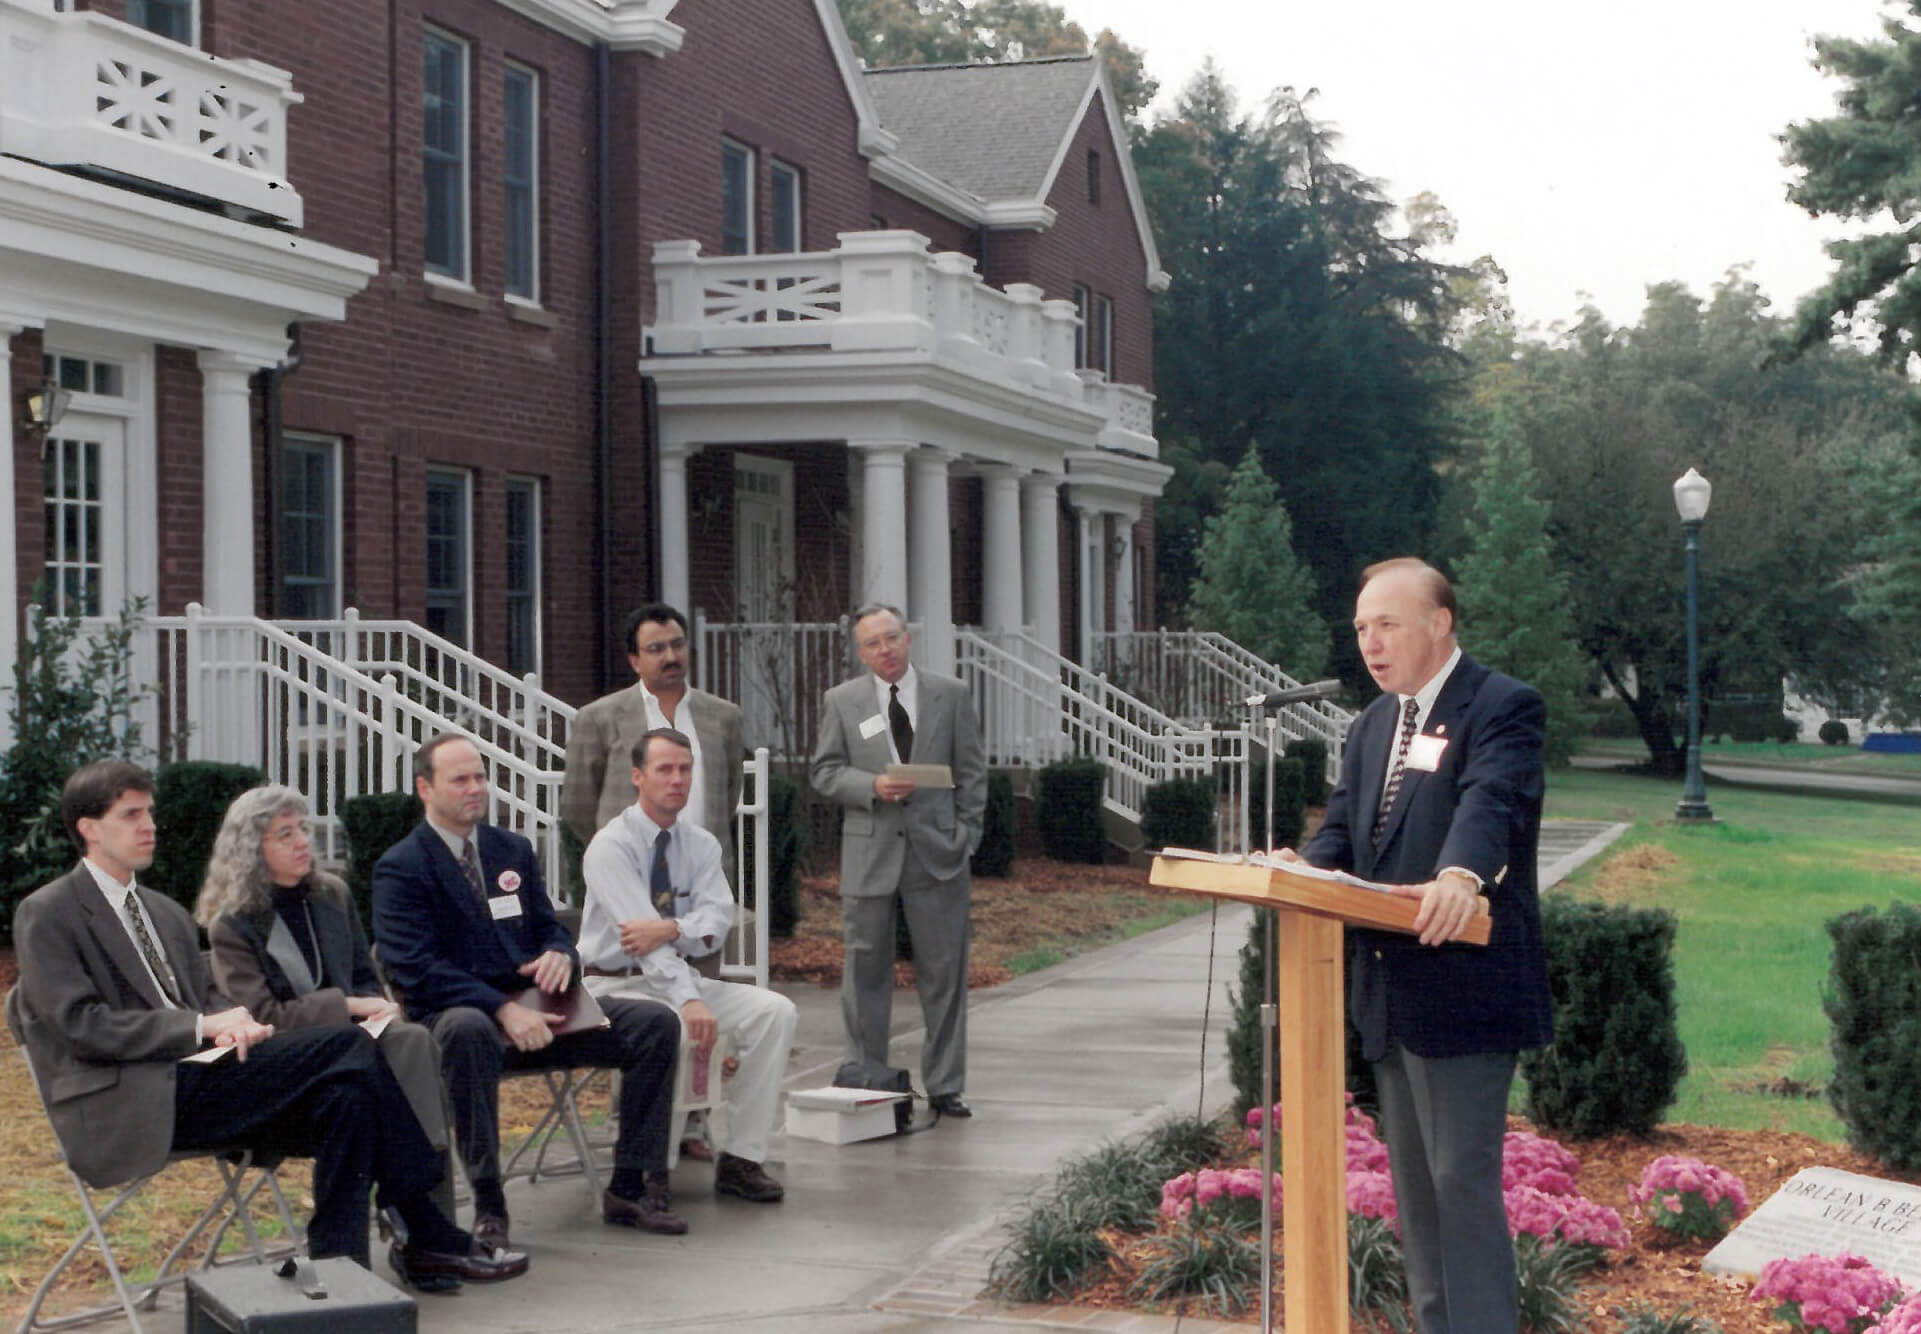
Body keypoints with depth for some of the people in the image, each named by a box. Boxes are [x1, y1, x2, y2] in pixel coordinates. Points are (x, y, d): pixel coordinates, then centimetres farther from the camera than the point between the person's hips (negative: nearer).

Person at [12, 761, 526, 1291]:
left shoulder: (165, 913, 24)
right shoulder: (47, 915, 0)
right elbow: (82, 1025, -11)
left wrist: (232, 1020, -3)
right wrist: (202, 1027, -18)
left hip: (192, 1077, 8)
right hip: (123, 1105, -8)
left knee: (346, 1098, -20)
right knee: (347, 1048, -22)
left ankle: (337, 1267, -18)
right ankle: (425, 1237, -17)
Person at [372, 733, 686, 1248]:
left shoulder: (513, 849, 19)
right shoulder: (400, 868, -2)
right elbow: (417, 969, -14)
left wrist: (559, 954, -8)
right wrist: (502, 1009, -26)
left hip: (531, 1006, 6)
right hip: (457, 1012, -6)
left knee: (656, 1024, -12)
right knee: (468, 1031, -43)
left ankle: (630, 1188, -8)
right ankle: (488, 1204, -33)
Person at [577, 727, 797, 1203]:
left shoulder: (701, 844, 7)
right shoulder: (610, 846, -13)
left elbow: (717, 922, -8)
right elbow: (638, 933, -25)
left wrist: (670, 929, -31)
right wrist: (689, 1000, -37)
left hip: (678, 976, 6)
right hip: (615, 986, -6)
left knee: (775, 1011, -15)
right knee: (675, 1030, -37)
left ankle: (741, 1159, -13)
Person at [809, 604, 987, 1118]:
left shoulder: (951, 695, 5)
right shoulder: (841, 702, 4)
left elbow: (971, 770, 7)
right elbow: (824, 770, 5)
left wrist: (966, 834, -1)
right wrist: (872, 786, -13)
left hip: (937, 850, 0)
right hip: (869, 853, 0)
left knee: (944, 970, 2)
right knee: (866, 969, 4)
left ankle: (944, 1085, 10)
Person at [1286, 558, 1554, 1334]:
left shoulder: (1502, 708, -10)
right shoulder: (1374, 723, 16)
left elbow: (1491, 800, -29)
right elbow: (1341, 831, 10)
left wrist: (1460, 876, -49)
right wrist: (1301, 873, -13)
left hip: (1464, 986, -8)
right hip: (1388, 989, 9)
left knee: (1462, 1181, -8)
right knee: (1414, 1185, 16)